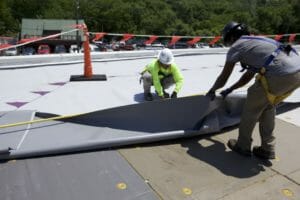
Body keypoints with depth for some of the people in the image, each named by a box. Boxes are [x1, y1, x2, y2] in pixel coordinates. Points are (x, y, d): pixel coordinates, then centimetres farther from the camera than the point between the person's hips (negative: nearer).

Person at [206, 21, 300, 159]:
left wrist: (212, 91, 33)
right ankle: (267, 149, 32)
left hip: (281, 75, -8)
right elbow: (249, 75, 37)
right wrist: (230, 90, 45)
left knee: (252, 105, 12)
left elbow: (223, 78, 14)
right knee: (268, 106, 24)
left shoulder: (236, 46, 8)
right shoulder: (256, 41, 31)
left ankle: (243, 146, 27)